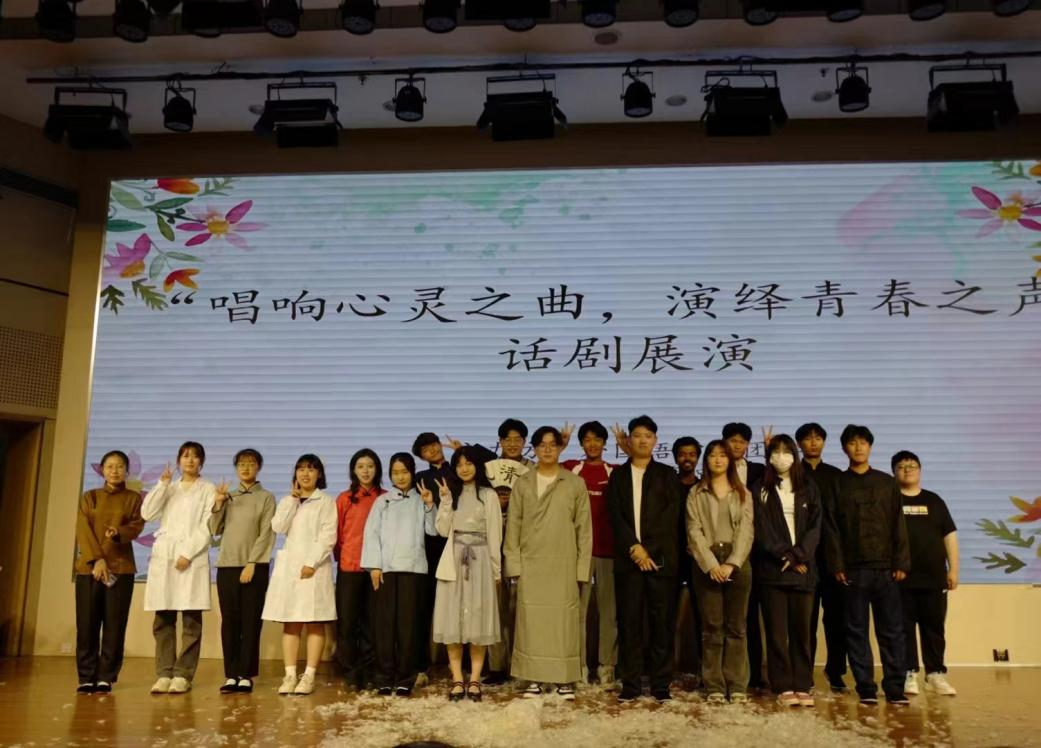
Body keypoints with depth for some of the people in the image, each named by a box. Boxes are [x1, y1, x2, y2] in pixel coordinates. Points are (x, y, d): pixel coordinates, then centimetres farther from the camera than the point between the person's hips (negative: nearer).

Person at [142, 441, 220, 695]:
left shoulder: (208, 490, 7)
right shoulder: (168, 489, 21)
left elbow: (207, 527, -3)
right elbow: (147, 514, 6)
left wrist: (188, 554, -12)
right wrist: (162, 484, -1)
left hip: (192, 559, -4)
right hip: (163, 557, 4)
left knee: (191, 620, -6)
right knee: (163, 620, 1)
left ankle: (183, 675, -3)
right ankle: (164, 674, 4)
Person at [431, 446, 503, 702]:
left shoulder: (488, 495, 3)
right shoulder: (452, 493, 12)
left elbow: (494, 534, 2)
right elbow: (443, 529, 2)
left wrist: (496, 569, 0)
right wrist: (445, 500, -7)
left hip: (479, 559, -2)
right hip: (454, 560, 3)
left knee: (477, 620, -1)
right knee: (452, 620, 0)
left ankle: (474, 680, 5)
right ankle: (457, 680, 6)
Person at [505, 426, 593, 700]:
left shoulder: (575, 483, 3)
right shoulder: (523, 483, 6)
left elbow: (584, 527, 3)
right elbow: (513, 525, 4)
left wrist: (582, 566, -2)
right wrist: (514, 563, -3)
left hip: (564, 564, -1)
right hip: (530, 563, 1)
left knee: (563, 619, 1)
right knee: (532, 619, 2)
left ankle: (564, 680, 10)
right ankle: (534, 679, 10)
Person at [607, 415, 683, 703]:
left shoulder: (667, 475, 9)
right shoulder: (618, 476, 12)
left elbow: (670, 517, -1)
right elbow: (616, 516, 2)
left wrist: (648, 549, -9)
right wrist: (633, 547, -10)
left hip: (660, 557, -1)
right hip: (627, 558, 1)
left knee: (661, 622, 1)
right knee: (629, 622, 1)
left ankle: (661, 684, 9)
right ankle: (630, 684, 8)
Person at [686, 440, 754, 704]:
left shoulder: (742, 494, 11)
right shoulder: (696, 494, 8)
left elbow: (746, 531, 1)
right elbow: (694, 531, -1)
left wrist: (731, 564, -11)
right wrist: (711, 564, -12)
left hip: (737, 564, 1)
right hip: (707, 564, -1)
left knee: (736, 627, 3)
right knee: (712, 628, 0)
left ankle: (737, 686, 8)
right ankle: (715, 687, 5)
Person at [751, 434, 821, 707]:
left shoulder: (809, 489, 12)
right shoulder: (760, 490, 7)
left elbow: (815, 527, 2)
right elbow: (762, 529, -2)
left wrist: (799, 556, -10)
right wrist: (786, 556, -10)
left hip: (803, 568, 1)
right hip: (773, 569, -1)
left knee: (802, 630, 2)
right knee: (777, 631, -1)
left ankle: (803, 686, 8)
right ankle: (783, 687, 4)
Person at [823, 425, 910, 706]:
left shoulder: (887, 483, 10)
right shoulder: (837, 484, 6)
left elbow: (898, 525, 7)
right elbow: (831, 528, 2)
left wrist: (901, 563, -1)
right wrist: (837, 565, -6)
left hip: (886, 568, 1)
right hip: (853, 569, -1)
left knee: (892, 630, 2)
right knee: (857, 631, 3)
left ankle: (895, 687, 9)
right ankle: (866, 687, 10)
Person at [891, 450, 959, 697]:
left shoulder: (934, 501, 11)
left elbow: (950, 536, 11)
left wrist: (953, 569, 4)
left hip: (934, 577, 3)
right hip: (901, 579, -3)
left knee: (934, 628, 8)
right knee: (904, 628, 2)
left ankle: (936, 674, 17)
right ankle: (909, 674, 8)